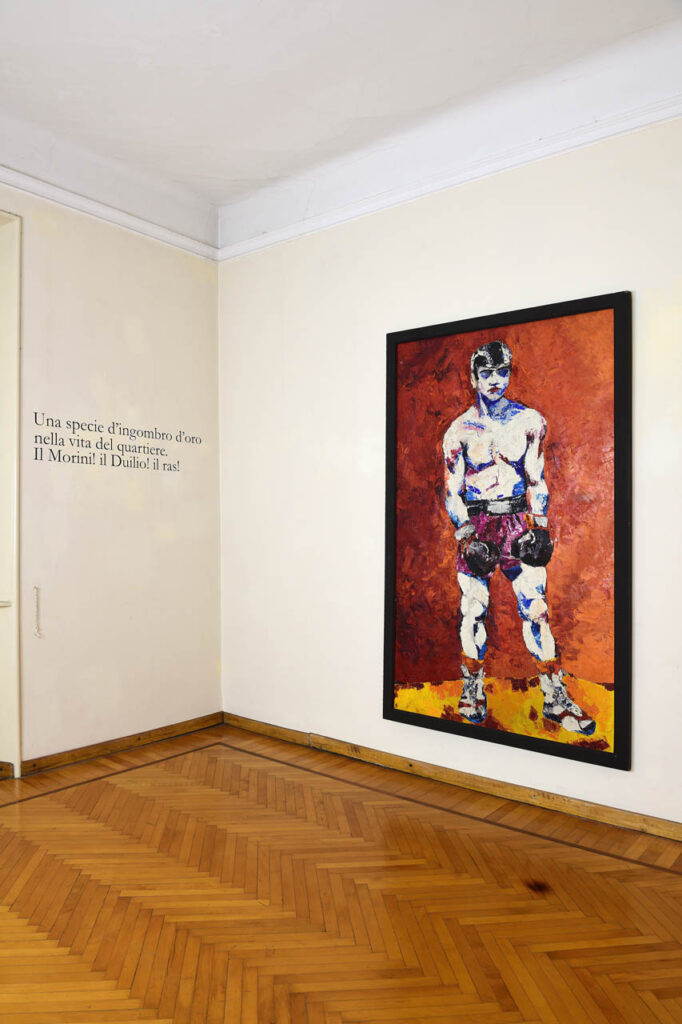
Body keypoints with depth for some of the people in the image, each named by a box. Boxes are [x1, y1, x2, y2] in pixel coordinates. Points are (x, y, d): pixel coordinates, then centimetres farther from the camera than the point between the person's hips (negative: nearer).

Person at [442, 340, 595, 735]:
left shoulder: (530, 421, 7)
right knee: (473, 609, 1)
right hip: (477, 525, 0)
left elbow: (537, 480, 9)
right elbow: (452, 491, 3)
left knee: (536, 607, -3)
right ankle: (473, 690, 17)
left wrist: (539, 527, -1)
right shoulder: (460, 430, 4)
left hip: (518, 522, 1)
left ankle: (556, 698, 8)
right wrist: (467, 535, -7)